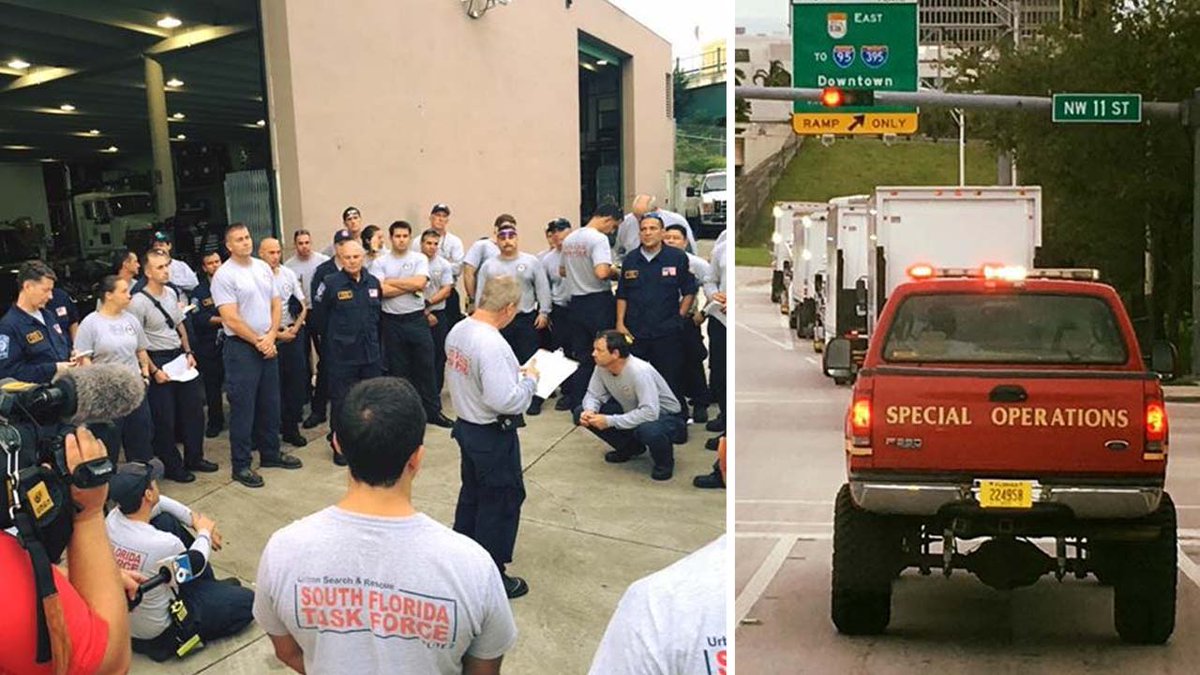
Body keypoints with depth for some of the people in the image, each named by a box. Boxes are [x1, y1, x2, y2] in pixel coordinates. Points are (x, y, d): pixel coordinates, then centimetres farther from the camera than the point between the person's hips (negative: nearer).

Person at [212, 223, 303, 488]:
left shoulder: (263, 268, 8)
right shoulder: (224, 275, -11)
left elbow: (275, 305, 10)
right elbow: (231, 319, -15)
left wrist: (271, 336, -4)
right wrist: (258, 342, -10)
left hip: (267, 345, 6)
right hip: (241, 347, -6)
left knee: (270, 403, 15)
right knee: (243, 407, -1)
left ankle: (270, 453, 29)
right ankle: (241, 465, 8)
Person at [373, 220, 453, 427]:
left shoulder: (420, 258, 1)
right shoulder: (381, 262, -1)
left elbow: (420, 283, -15)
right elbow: (381, 290, -14)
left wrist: (391, 281, -9)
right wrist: (410, 287, -12)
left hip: (417, 319, 0)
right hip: (392, 322, 0)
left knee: (425, 366, 6)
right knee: (397, 369, 9)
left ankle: (432, 410, 16)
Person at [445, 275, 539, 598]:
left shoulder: (457, 331, 0)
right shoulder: (492, 344, -29)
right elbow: (506, 401, -32)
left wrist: (513, 372, 8)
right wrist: (529, 379, -14)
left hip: (466, 425, 9)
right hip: (493, 435, -9)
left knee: (471, 494, 24)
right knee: (501, 502, 6)